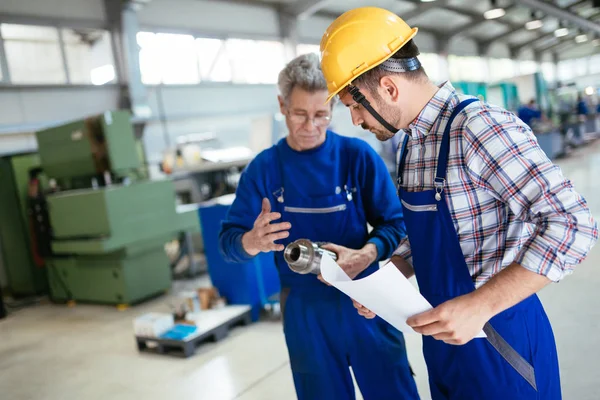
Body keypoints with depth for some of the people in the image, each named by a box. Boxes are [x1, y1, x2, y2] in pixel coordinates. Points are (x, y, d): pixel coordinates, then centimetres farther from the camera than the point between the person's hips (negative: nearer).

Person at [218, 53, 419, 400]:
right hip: (304, 308, 1)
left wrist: (365, 256, -24)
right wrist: (252, 241, -28)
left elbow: (394, 223, -4)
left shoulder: (357, 154, -6)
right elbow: (228, 241, -4)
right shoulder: (264, 168, -4)